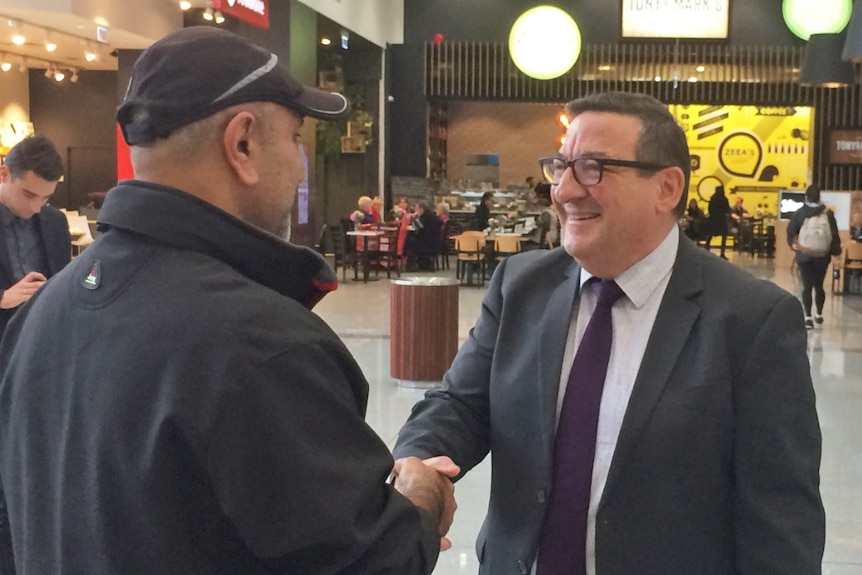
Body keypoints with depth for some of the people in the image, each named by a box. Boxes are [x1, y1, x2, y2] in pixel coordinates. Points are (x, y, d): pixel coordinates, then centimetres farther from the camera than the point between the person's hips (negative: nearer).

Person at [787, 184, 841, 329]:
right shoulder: (828, 213, -3)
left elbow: (791, 232, -3)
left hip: (804, 254, -1)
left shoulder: (799, 213, -3)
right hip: (822, 255, 1)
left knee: (807, 286, 0)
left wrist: (794, 245, 14)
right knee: (819, 285, 15)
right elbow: (834, 234, -2)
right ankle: (819, 314, 28)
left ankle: (808, 317, -11)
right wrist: (835, 250, 11)